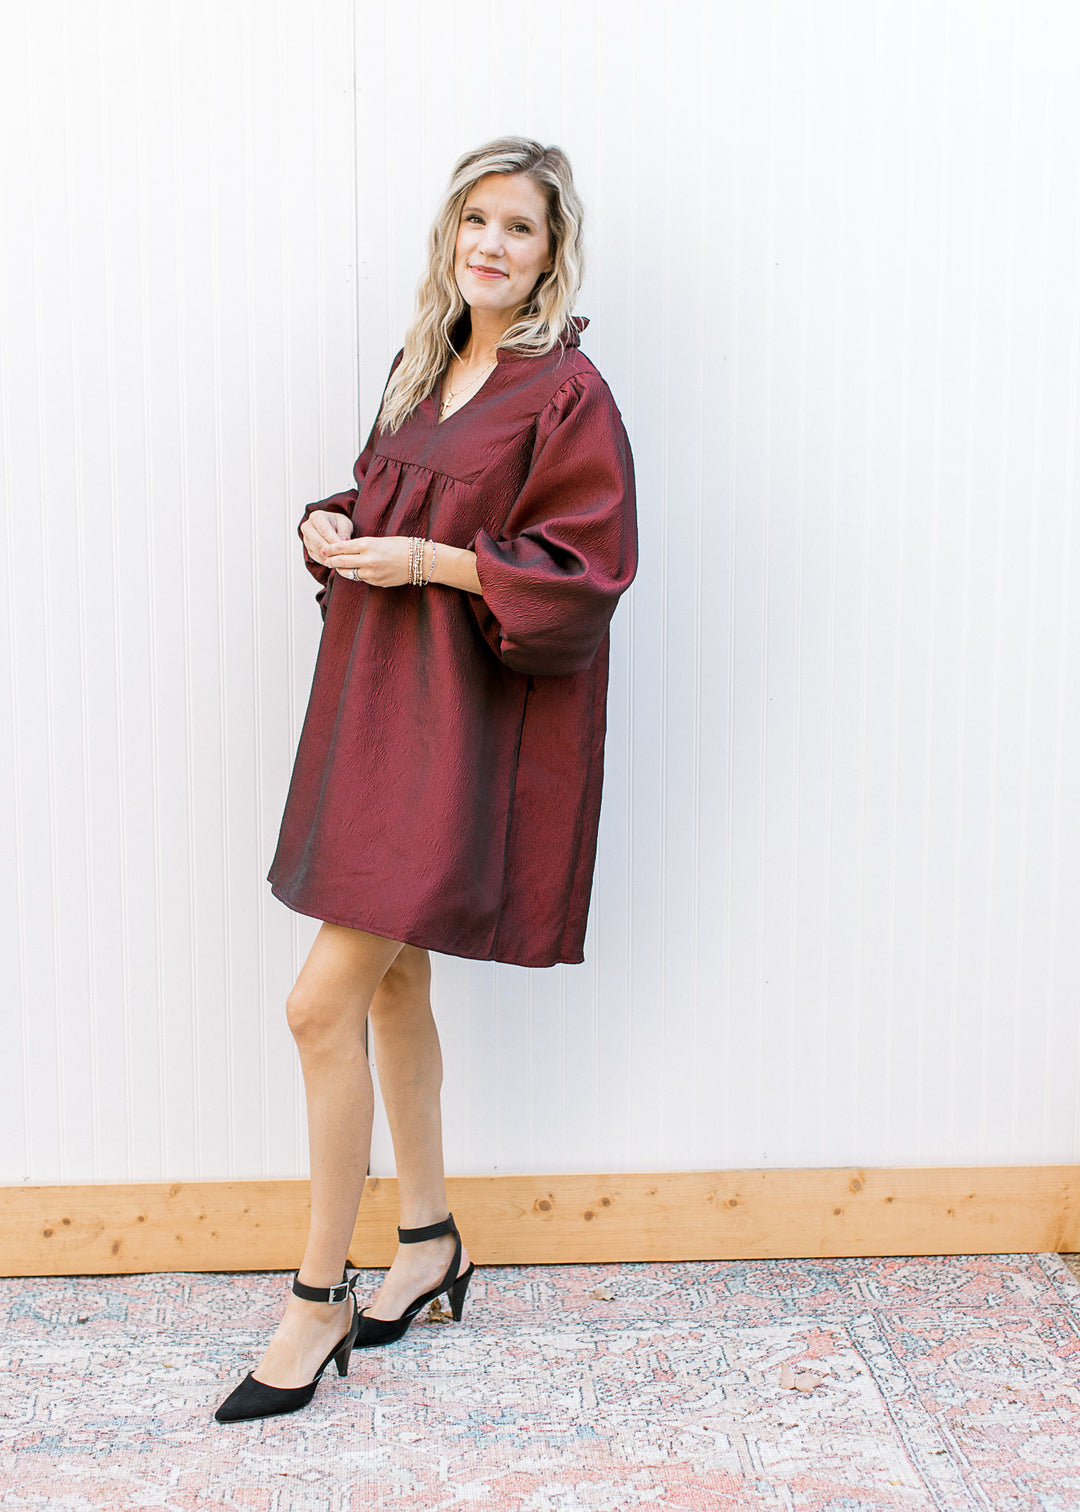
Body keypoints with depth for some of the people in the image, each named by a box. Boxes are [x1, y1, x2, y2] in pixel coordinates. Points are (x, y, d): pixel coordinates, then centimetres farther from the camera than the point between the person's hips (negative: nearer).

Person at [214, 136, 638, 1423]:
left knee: (323, 1002, -10)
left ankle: (320, 1298, 7)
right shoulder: (424, 367, 13)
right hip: (381, 696, 8)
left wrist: (431, 561, -19)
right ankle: (429, 1241, 32)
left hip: (465, 722, -8)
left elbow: (587, 570, -13)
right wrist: (333, 528, 1)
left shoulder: (568, 391, -10)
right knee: (393, 980, 15)